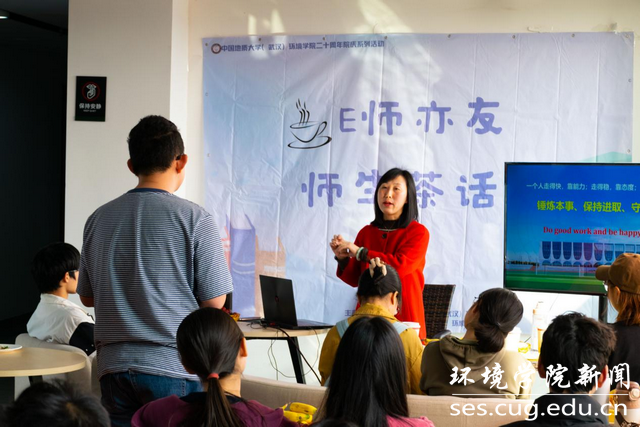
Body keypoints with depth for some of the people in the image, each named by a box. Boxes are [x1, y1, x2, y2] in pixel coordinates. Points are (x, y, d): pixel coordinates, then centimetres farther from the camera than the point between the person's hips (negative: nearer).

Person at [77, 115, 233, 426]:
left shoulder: (99, 219, 4)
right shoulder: (195, 219, -10)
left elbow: (87, 297, 13)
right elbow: (214, 301, -7)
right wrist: (223, 256, 11)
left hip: (114, 366, 4)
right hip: (173, 366, -4)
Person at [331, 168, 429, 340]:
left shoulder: (418, 232, -3)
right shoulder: (366, 232, 9)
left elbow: (400, 266, -19)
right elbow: (355, 279, 12)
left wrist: (359, 252, -14)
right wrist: (343, 258, -7)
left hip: (403, 316, -3)